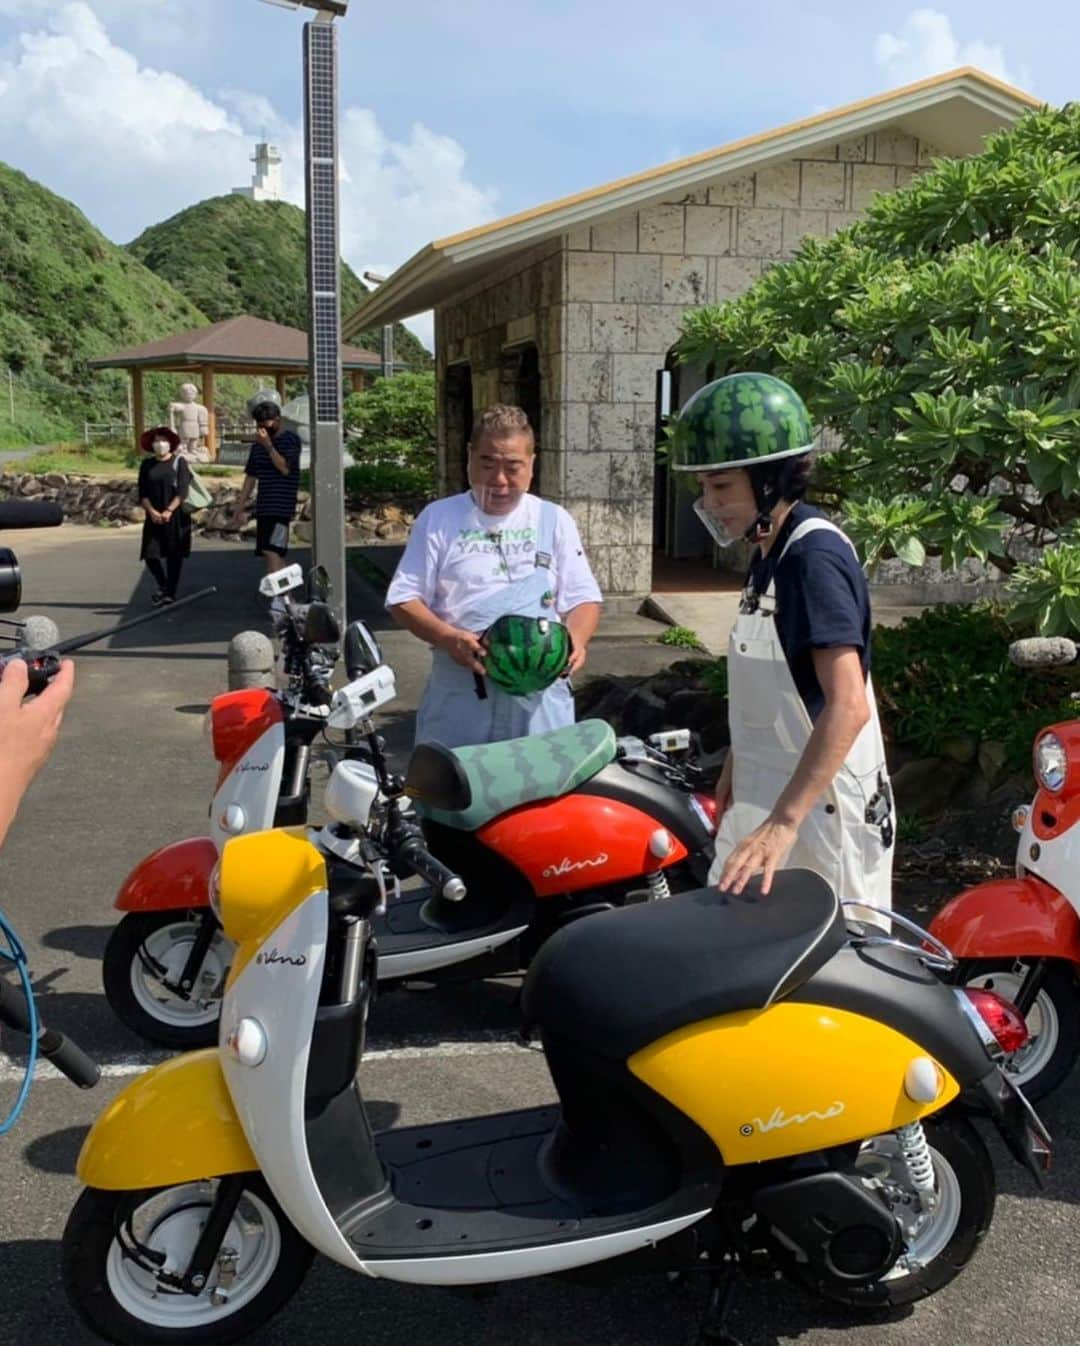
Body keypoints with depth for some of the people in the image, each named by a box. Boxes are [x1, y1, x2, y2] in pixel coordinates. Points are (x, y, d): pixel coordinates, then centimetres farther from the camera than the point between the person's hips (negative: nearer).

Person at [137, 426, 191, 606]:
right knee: (151, 554, -4)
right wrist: (152, 512, -12)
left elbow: (182, 491, -9)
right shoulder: (146, 465, 9)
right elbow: (142, 494, 5)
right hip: (154, 517, 2)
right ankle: (163, 585, 19)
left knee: (174, 554, 0)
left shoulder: (179, 462, 1)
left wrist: (169, 511, -19)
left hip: (176, 517, -2)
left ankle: (170, 592, 10)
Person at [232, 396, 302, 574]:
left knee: (271, 551, -17)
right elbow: (251, 476, 17)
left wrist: (268, 445, -21)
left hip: (282, 506, -7)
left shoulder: (291, 440, -4)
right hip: (263, 506, 7)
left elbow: (285, 468, -17)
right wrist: (240, 505, 14)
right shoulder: (257, 444, 14)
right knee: (275, 555, 7)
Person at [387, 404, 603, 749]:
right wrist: (447, 638, -14)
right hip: (460, 694, -1)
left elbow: (584, 598, 10)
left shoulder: (555, 520, 12)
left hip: (541, 690, 1)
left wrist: (577, 638, -12)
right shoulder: (439, 518, 8)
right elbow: (403, 598, 4)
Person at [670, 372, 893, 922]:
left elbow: (848, 707, -28)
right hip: (768, 796, 9)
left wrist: (782, 822, -34)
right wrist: (735, 768, 22)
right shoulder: (768, 553, 9)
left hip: (819, 807, -9)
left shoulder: (815, 555, -19)